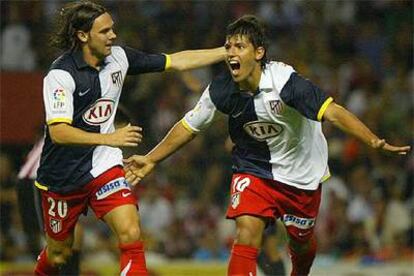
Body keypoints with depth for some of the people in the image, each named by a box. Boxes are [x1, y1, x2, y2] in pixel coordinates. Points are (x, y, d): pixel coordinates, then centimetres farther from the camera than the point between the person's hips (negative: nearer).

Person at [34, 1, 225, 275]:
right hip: (62, 177, -4)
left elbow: (177, 61, 4)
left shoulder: (119, 58, -3)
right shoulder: (61, 74, -20)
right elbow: (58, 132, -30)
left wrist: (229, 51, -1)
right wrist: (110, 138, -39)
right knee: (59, 253, 11)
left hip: (104, 166, 4)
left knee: (131, 233, -19)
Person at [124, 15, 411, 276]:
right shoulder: (221, 90, -18)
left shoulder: (284, 80, -30)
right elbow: (189, 126, -1)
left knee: (301, 242, 15)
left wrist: (375, 142, -48)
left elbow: (332, 112, -36)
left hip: (301, 171, -1)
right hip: (253, 166, 1)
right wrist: (151, 159, 2)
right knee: (247, 233, -21)